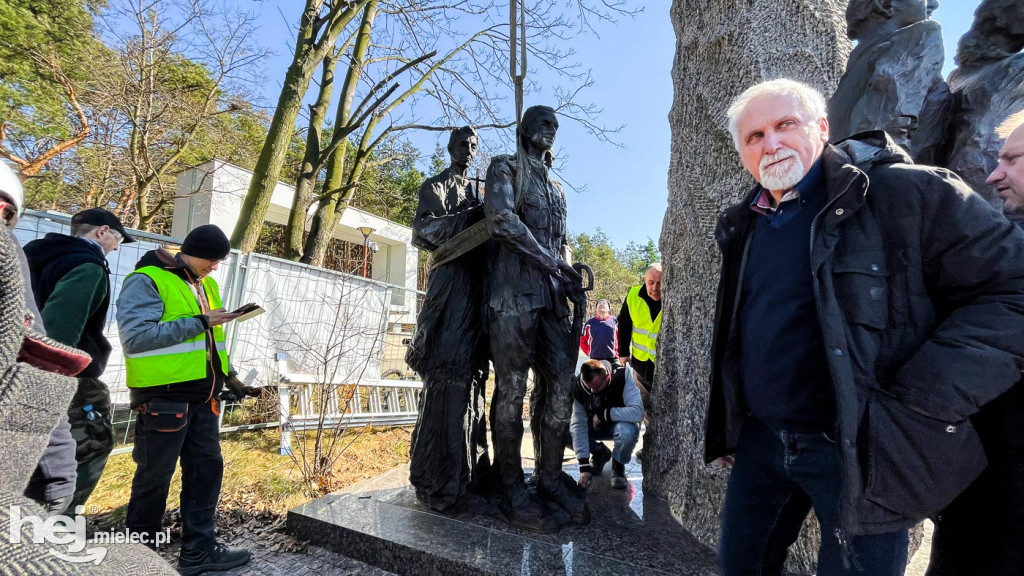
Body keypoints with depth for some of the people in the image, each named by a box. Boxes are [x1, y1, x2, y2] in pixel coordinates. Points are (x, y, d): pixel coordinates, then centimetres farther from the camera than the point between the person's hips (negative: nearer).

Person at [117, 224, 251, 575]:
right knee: (155, 475, 7)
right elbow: (135, 337, -23)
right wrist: (199, 322, -22)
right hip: (163, 397, -8)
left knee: (207, 466, 10)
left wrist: (227, 374, 10)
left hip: (202, 396, 8)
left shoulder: (205, 284, 13)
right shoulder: (146, 281, -12)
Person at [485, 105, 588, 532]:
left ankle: (550, 476, 14)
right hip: (513, 292, -7)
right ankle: (512, 492, 4)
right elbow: (501, 219, -11)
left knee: (561, 386, 1)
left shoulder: (555, 187, 28)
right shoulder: (505, 167, 7)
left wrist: (569, 277, 9)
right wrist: (550, 261, -13)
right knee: (511, 389, -5)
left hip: (551, 295, 7)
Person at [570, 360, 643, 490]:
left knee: (628, 431, -38)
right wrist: (584, 466, -28)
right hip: (594, 425, 3)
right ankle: (599, 453, 8)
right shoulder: (578, 387, -23)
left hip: (620, 422, -3)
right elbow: (578, 425, -24)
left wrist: (604, 414, -31)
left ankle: (618, 465, -4)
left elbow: (638, 412, -38)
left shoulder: (623, 377, -29)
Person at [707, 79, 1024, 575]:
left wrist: (915, 405, -18)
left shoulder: (904, 193, -10)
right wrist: (727, 426, 16)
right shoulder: (744, 226, 7)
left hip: (863, 448, -5)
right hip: (760, 439, 6)